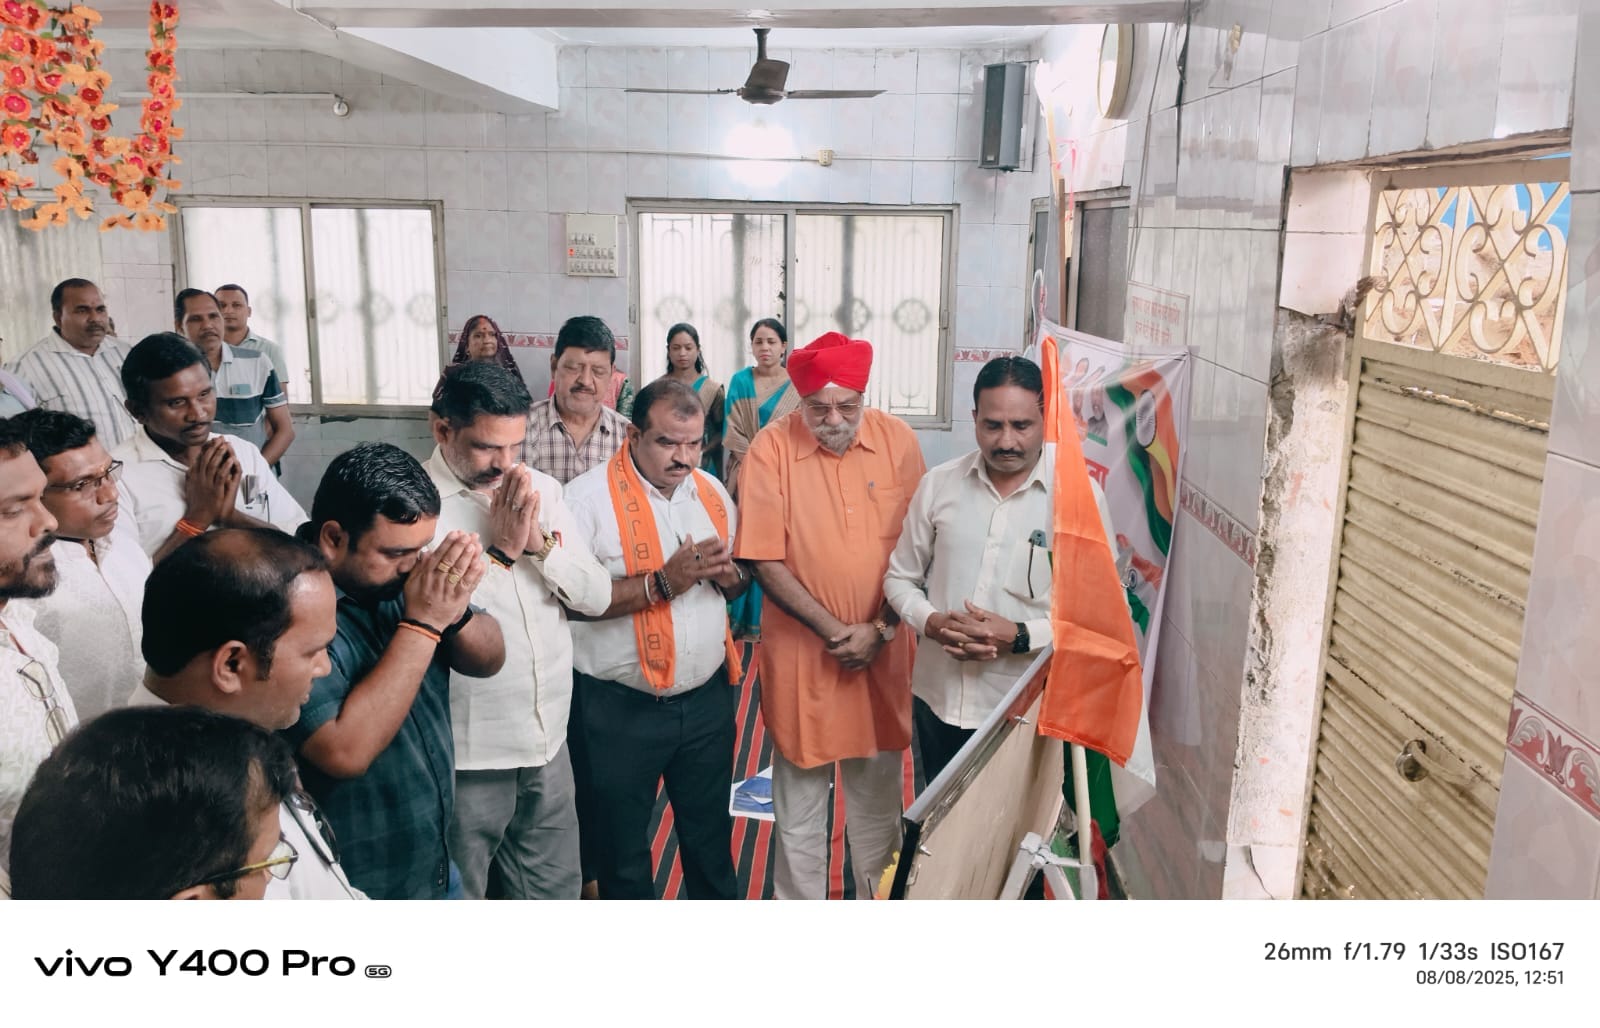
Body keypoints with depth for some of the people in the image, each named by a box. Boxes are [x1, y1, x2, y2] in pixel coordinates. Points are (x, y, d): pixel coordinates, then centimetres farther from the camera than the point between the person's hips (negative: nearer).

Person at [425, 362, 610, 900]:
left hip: (549, 739, 6)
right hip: (467, 754, -5)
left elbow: (597, 596, 2)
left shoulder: (541, 489, 5)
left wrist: (540, 544, -13)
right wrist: (501, 549, -17)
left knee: (556, 891, 19)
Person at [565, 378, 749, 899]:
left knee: (711, 833, 21)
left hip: (707, 698, 5)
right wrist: (663, 582, -26)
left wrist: (728, 574, -9)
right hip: (622, 708, -5)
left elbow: (736, 583, 15)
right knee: (622, 843, 14)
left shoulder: (712, 491, 5)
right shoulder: (587, 498, -14)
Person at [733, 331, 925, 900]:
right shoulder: (771, 449, -11)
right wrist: (836, 631, -14)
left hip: (883, 650, 2)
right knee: (800, 794, 11)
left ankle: (877, 897, 39)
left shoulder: (897, 439, -4)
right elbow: (766, 561, -11)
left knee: (879, 788, 17)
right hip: (803, 650, -2)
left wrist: (880, 629, -10)